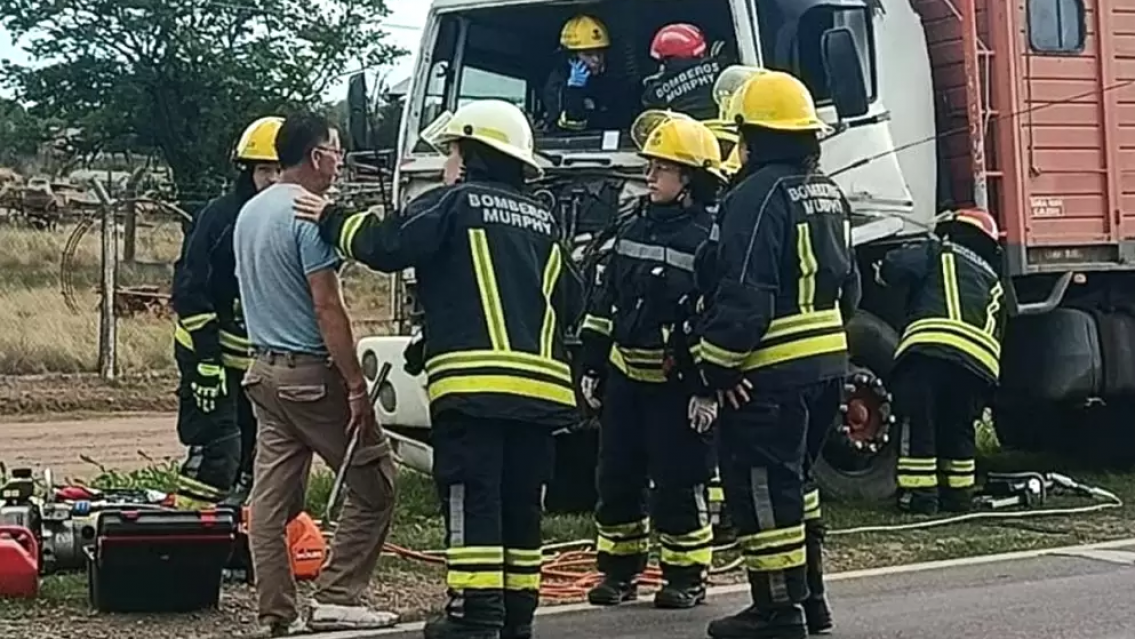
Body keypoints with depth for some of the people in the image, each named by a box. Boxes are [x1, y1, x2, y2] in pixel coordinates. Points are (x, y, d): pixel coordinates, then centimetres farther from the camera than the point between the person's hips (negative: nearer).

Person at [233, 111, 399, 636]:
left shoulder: (250, 212, 12)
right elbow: (327, 308, -20)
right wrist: (356, 385, -19)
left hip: (264, 370, 9)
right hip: (311, 373, -9)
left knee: (271, 496, 7)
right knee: (373, 484, 1)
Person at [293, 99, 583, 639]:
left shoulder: (454, 202, 2)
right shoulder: (541, 219, 20)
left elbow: (389, 246, -8)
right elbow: (570, 301, 20)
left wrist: (334, 221, 7)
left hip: (474, 379, -6)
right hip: (538, 381, 6)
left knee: (471, 497, -5)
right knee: (520, 501, 11)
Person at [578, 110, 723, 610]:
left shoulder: (710, 238, -11)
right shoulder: (636, 229, 11)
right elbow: (606, 303, 15)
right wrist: (592, 366, 13)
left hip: (675, 383, -7)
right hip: (624, 376, 7)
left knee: (679, 483, -1)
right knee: (616, 477, 10)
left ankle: (687, 576, 11)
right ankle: (619, 570, 22)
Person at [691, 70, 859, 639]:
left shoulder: (759, 195, -17)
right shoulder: (827, 192, 14)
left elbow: (744, 295, -22)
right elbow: (847, 281, 20)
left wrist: (717, 363, -17)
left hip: (769, 371, -10)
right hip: (823, 362, 10)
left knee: (761, 490, -3)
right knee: (790, 483, 19)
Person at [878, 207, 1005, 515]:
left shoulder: (940, 254, 18)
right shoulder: (993, 283, 35)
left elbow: (895, 265, 5)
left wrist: (885, 275, 25)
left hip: (931, 347, -5)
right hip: (980, 362, 5)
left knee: (918, 422, 3)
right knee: (957, 428, 21)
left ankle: (919, 493, 1)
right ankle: (958, 492, 22)